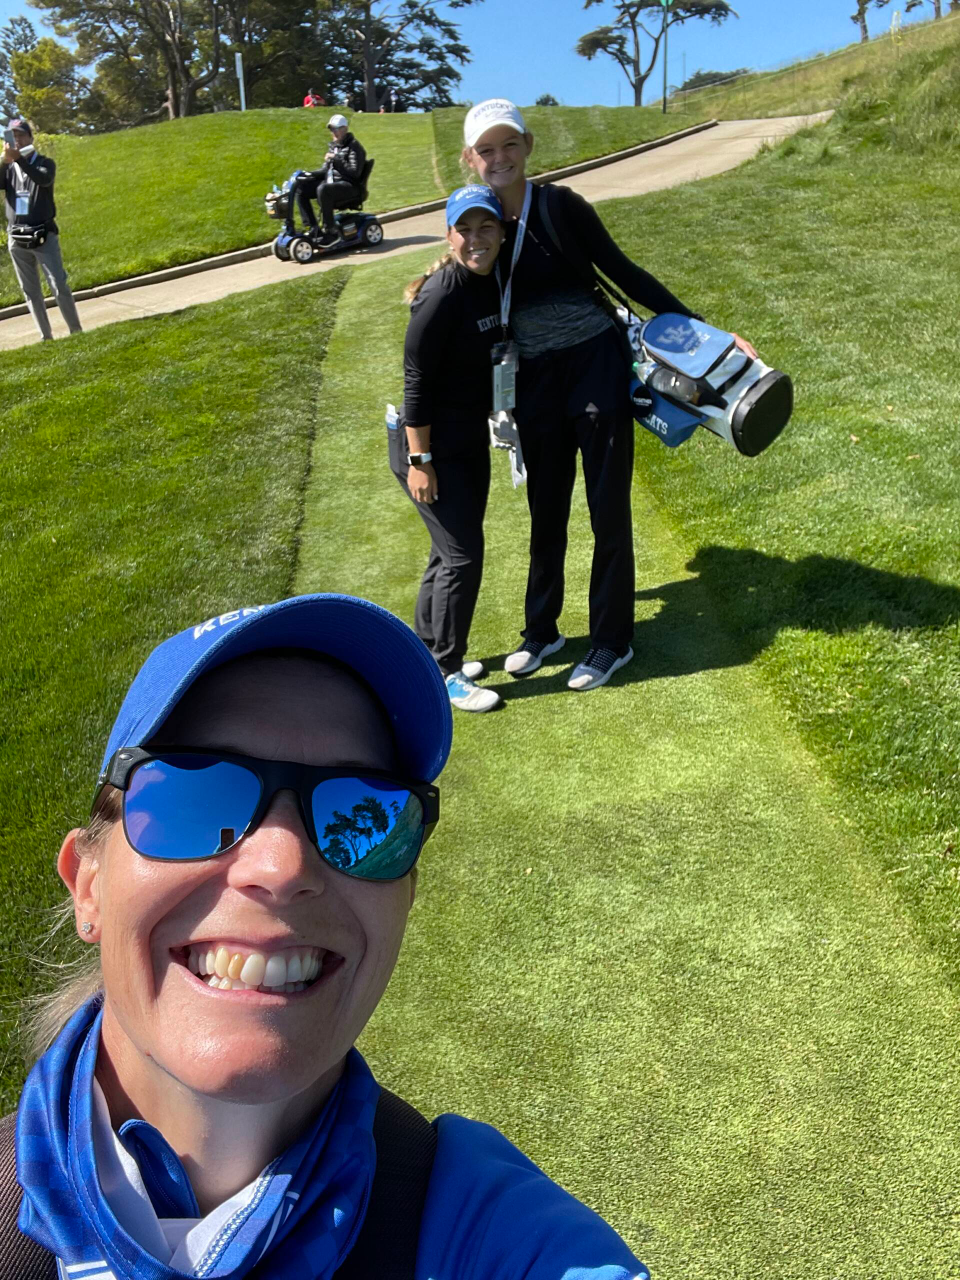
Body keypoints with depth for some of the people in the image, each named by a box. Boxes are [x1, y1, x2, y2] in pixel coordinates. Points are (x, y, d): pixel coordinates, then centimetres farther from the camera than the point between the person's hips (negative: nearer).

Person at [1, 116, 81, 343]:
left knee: (59, 286, -8)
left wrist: (18, 159, -35)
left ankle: (76, 332, -1)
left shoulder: (45, 163, 2)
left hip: (44, 236, -3)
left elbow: (44, 179, -22)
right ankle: (46, 337, 11)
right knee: (31, 292, 5)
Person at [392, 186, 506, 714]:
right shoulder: (441, 297, -22)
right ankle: (445, 674, 10)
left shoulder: (496, 283, 2)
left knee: (451, 550, 16)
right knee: (462, 555, -6)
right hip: (430, 447, -8)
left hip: (471, 442, 8)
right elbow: (416, 384, -21)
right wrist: (419, 461, -21)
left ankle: (427, 653, 33)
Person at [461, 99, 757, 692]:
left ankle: (612, 641, 17)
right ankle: (541, 630, 31)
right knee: (546, 511, 15)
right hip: (536, 380, 5)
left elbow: (624, 272, -5)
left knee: (608, 508, 2)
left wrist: (702, 330, -6)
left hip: (596, 365, -4)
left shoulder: (560, 205, -8)